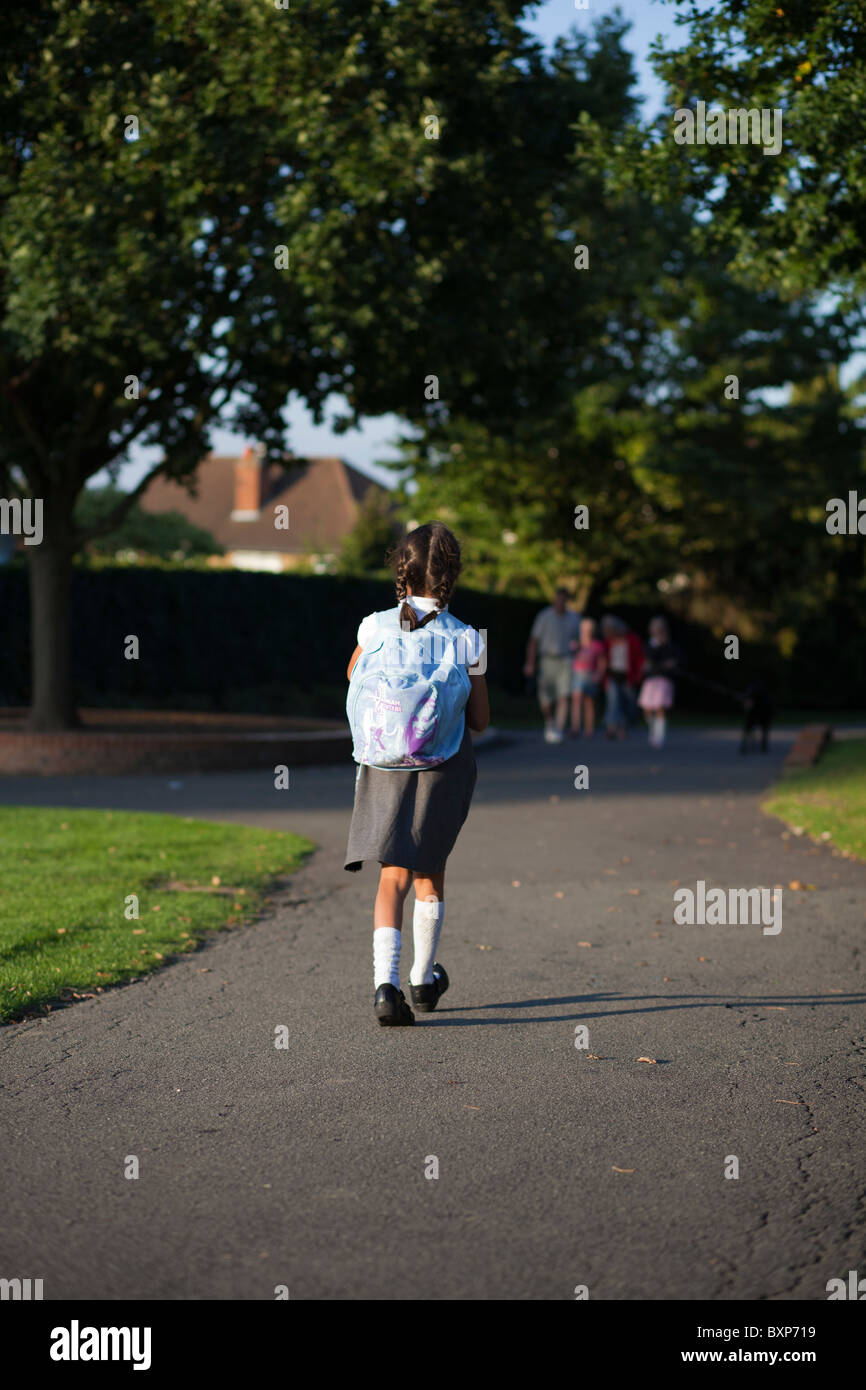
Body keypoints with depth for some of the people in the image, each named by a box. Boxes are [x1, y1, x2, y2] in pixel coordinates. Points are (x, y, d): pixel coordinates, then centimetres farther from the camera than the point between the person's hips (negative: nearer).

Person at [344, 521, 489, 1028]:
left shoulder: (376, 628, -7)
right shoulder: (466, 640, -11)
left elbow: (354, 676, 15)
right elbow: (480, 720, -3)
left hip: (386, 765, 0)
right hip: (445, 767, 0)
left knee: (394, 876, 1)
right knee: (430, 871, 17)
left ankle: (386, 983, -18)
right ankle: (424, 978, 31)